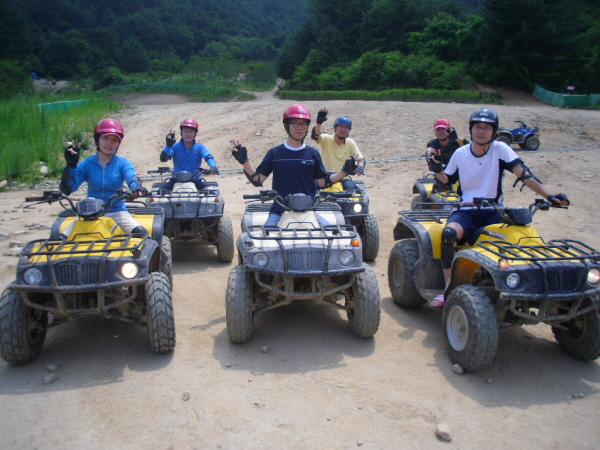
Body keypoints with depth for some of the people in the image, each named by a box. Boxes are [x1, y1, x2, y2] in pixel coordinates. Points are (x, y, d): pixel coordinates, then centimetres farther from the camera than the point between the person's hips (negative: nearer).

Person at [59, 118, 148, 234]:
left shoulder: (123, 163, 3)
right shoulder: (86, 164, 4)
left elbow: (131, 178, -20)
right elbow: (68, 189, -5)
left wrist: (137, 188, -45)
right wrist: (71, 165, -20)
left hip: (117, 212, -1)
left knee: (141, 234, -26)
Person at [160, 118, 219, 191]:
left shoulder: (199, 147, 4)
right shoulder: (175, 146, 2)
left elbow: (208, 157, -15)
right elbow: (163, 159, -9)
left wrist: (213, 166, -38)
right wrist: (168, 145, -26)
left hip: (196, 179, 0)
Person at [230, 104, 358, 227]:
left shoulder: (313, 154, 9)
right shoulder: (275, 153, 7)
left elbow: (323, 182, 10)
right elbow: (258, 180, 4)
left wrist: (345, 171, 1)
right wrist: (244, 161, -9)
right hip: (279, 211, -1)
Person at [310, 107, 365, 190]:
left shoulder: (351, 143, 7)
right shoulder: (326, 140, 0)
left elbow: (361, 159, 3)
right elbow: (315, 136, -21)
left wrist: (360, 167, -22)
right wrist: (319, 122, -41)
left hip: (343, 179, 2)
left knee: (352, 187, -27)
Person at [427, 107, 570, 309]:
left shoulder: (500, 149, -1)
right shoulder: (460, 154, 5)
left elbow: (523, 173, -10)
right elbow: (447, 180, 14)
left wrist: (549, 196, -19)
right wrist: (437, 170, -8)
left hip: (493, 211, 0)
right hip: (465, 211, 0)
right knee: (449, 232, -32)